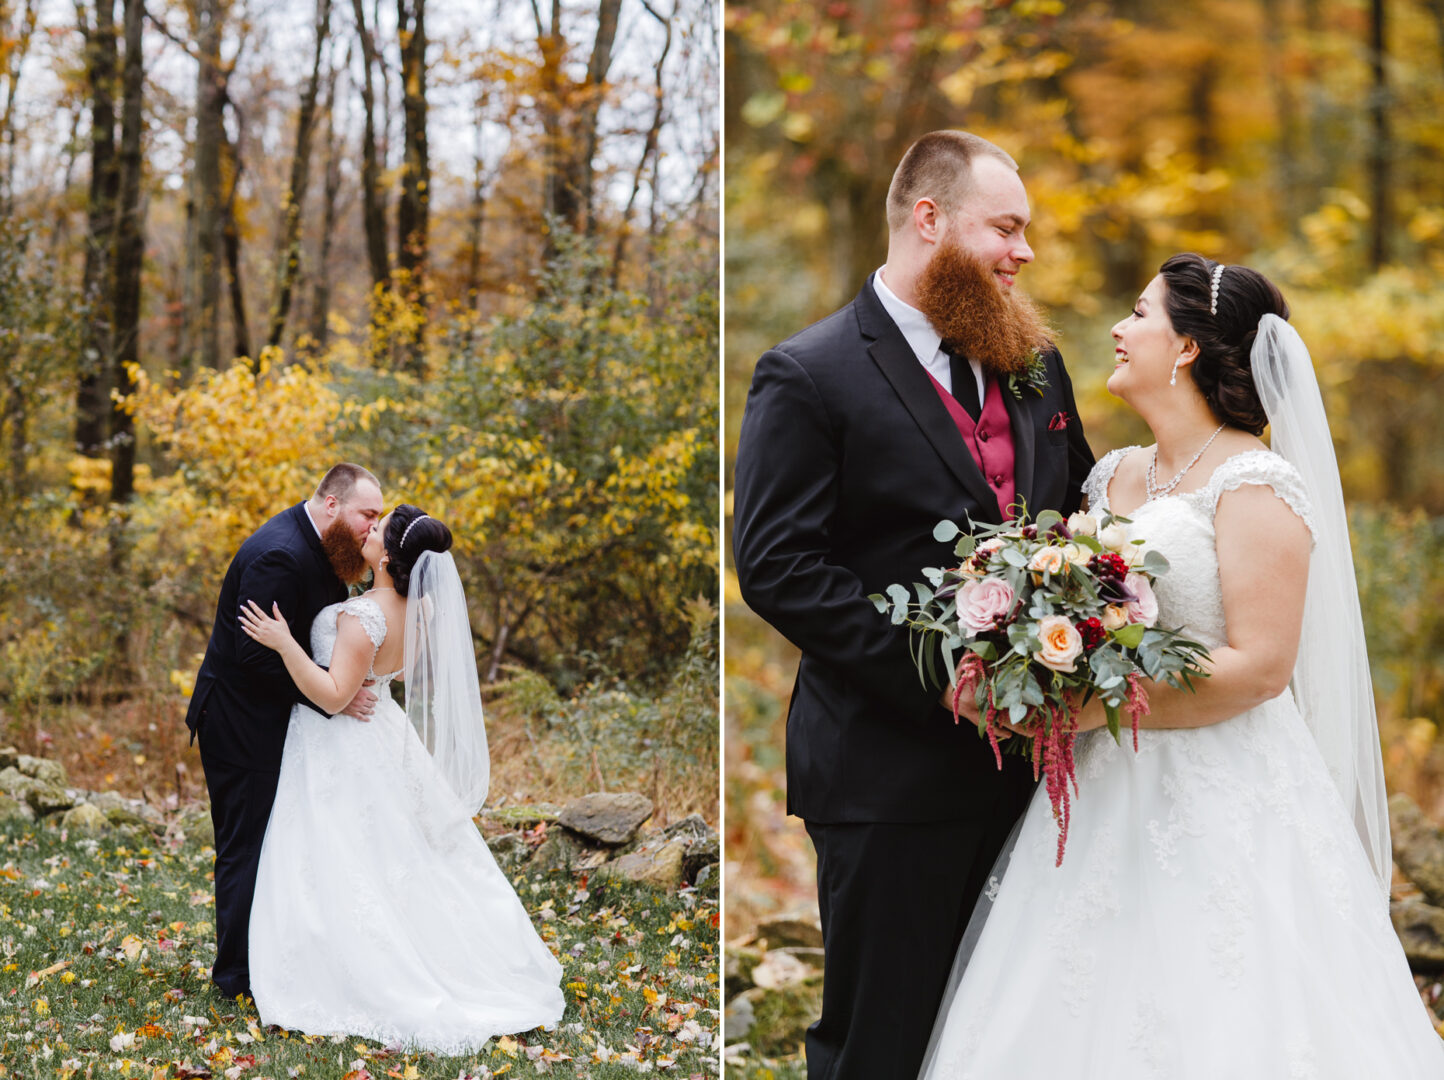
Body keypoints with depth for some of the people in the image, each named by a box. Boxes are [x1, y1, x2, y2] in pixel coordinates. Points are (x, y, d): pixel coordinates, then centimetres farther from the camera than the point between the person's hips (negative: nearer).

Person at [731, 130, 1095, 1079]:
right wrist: (935, 673, -21)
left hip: (1024, 760, 6)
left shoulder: (1034, 363, 12)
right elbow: (776, 565, -16)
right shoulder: (809, 377, -9)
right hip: (891, 776, -6)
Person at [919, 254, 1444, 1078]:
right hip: (1106, 802, 7)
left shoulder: (1255, 486, -11)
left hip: (1218, 807, -7)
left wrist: (1095, 707, -20)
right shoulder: (1113, 476, 13)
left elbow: (1259, 665, -18)